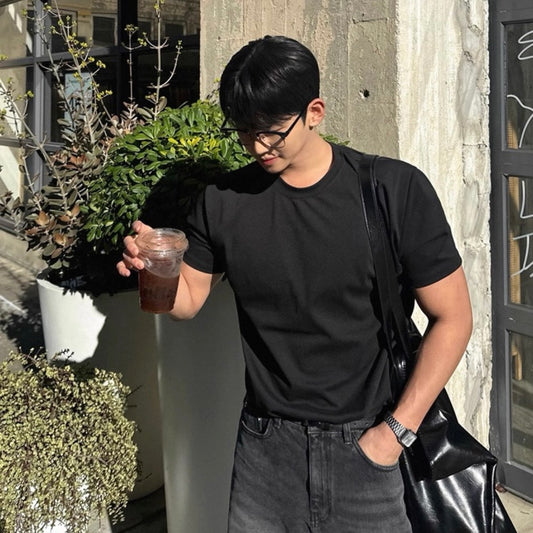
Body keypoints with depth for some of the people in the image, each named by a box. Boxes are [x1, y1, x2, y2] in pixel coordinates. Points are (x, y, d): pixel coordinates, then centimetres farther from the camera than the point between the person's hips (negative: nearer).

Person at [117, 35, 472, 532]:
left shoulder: (397, 190, -11)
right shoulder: (223, 200, -1)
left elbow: (451, 318, -7)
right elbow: (188, 298, 8)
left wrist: (396, 431, -11)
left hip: (366, 446, -2)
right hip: (265, 448, 3)